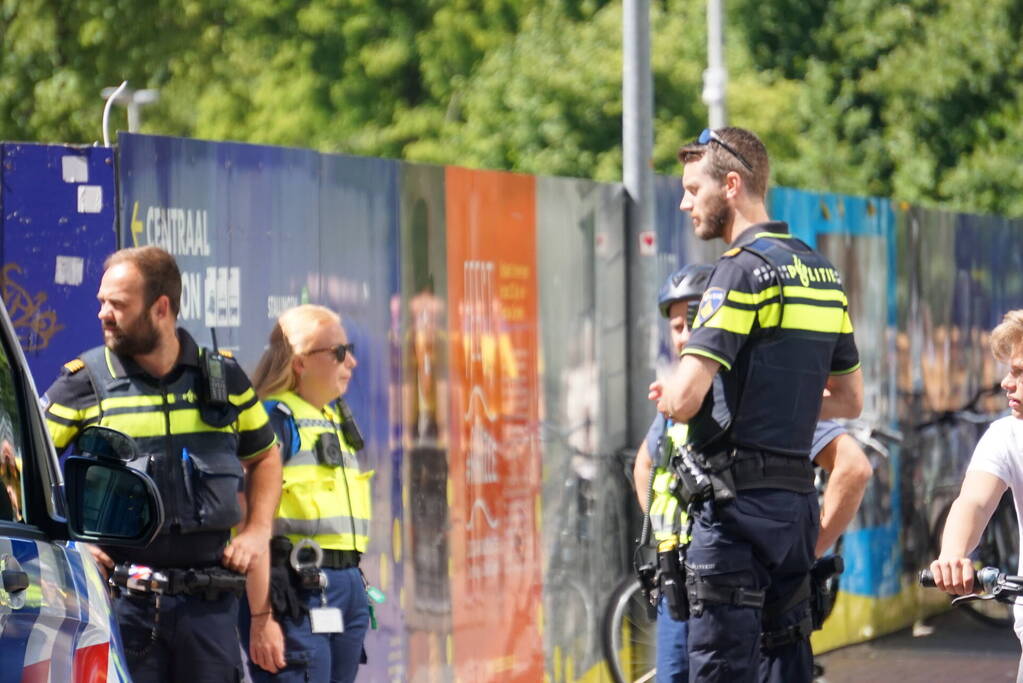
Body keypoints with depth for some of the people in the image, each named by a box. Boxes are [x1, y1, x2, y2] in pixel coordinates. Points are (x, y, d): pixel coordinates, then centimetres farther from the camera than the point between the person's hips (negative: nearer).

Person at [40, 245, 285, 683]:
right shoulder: (84, 383, 0)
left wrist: (257, 531, 10)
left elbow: (264, 456, 24)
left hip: (209, 597, 2)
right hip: (122, 594, -2)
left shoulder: (224, 379, 9)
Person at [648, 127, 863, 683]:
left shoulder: (743, 270, -12)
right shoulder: (819, 272, 14)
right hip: (798, 499, 9)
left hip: (737, 501, -8)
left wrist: (666, 396, 3)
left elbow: (684, 398, -19)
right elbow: (849, 400, 22)